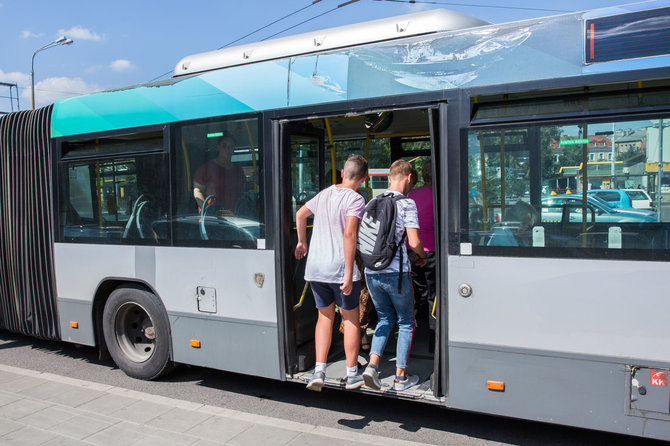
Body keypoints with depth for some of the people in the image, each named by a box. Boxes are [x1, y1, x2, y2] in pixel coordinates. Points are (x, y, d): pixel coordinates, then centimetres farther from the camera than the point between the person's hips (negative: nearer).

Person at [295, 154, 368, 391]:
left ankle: (319, 371, 10)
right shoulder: (355, 199, -10)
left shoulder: (324, 193, 10)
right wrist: (349, 275, -22)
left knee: (325, 316, 16)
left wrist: (302, 242, 37)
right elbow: (349, 234, -22)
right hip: (339, 268, -5)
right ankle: (352, 374, 18)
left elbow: (300, 214, 22)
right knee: (350, 318, 10)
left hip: (315, 267, 5)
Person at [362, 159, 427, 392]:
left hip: (371, 272, 5)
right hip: (396, 273, -5)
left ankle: (372, 365, 6)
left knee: (385, 318, 21)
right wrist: (422, 256, 7)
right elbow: (414, 242, -14)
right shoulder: (406, 203, -8)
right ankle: (401, 377, 16)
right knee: (406, 323, 12)